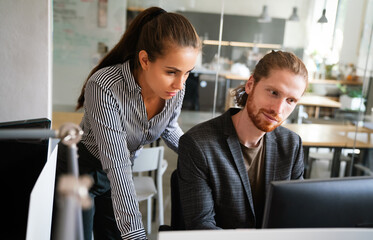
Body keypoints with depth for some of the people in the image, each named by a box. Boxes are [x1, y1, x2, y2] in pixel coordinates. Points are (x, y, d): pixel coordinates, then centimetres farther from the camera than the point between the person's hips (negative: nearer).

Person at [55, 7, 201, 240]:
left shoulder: (176, 88, -17)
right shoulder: (104, 87, -35)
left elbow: (170, 129, 5)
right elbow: (117, 168, -37)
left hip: (116, 174, 5)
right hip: (78, 170, -4)